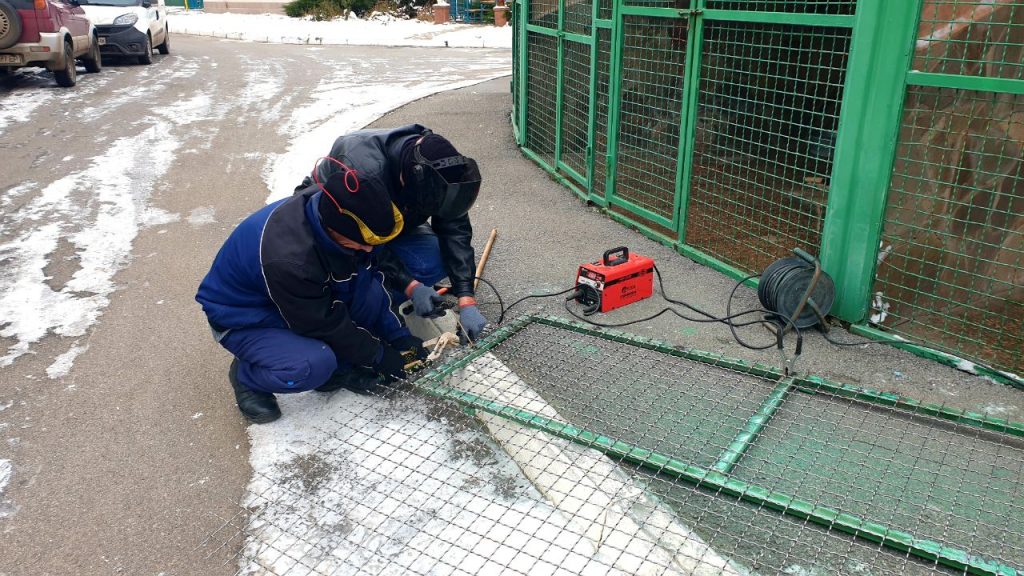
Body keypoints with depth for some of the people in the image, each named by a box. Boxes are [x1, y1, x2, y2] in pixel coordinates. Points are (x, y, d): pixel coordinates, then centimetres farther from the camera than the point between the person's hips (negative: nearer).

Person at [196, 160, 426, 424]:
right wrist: (378, 355, -13)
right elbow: (324, 324, -26)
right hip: (244, 318, -7)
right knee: (315, 364, -33)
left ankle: (339, 367, 1)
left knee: (368, 279, -18)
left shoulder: (329, 206, -20)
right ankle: (246, 375, 0)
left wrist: (397, 333, -7)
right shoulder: (288, 258, -40)